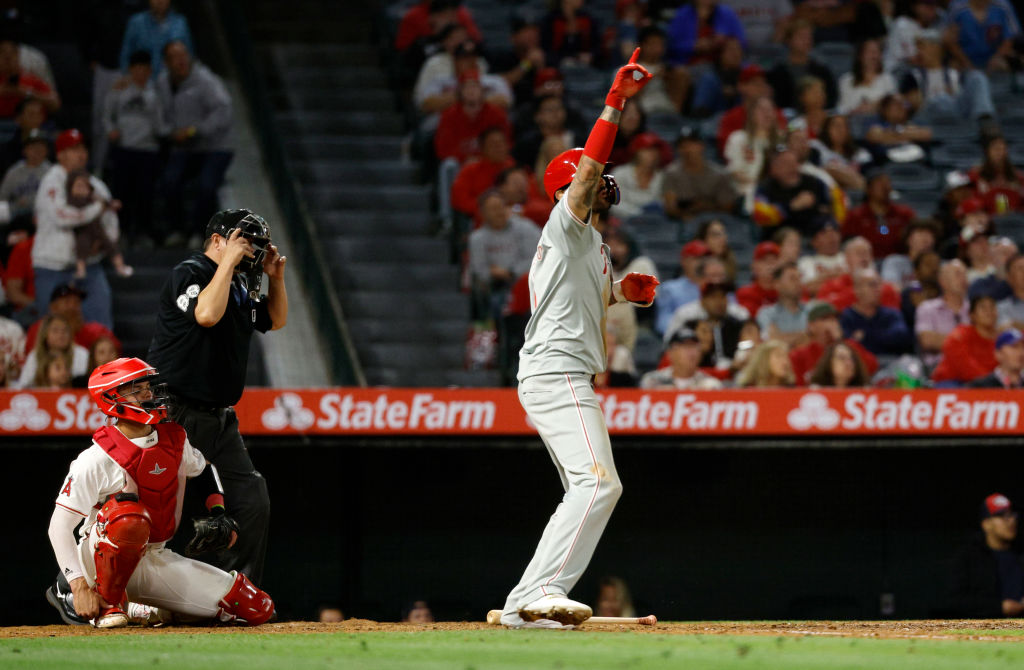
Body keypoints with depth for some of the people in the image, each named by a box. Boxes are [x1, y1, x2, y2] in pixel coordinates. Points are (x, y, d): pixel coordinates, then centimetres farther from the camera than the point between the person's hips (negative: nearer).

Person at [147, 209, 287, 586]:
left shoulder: (241, 285, 15)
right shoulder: (190, 273, -11)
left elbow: (276, 321, 26)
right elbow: (207, 314, -29)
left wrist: (276, 278, 10)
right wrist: (228, 261, -21)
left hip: (218, 420, 9)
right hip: (174, 414, -9)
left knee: (252, 503, 4)